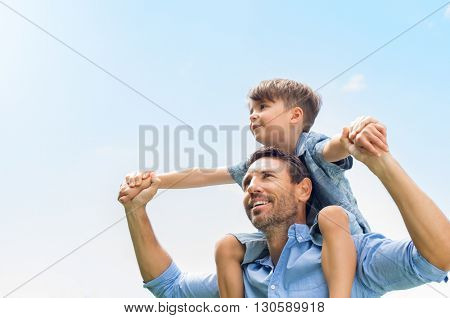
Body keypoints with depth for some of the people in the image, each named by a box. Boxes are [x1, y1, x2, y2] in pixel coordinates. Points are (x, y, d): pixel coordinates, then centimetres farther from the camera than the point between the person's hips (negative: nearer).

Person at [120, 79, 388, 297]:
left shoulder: (313, 147, -17)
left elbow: (334, 147, -42)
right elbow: (205, 176, 2)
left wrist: (355, 132, -67)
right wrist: (151, 181, -7)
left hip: (346, 238, -6)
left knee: (331, 215, -38)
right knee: (228, 246, -5)